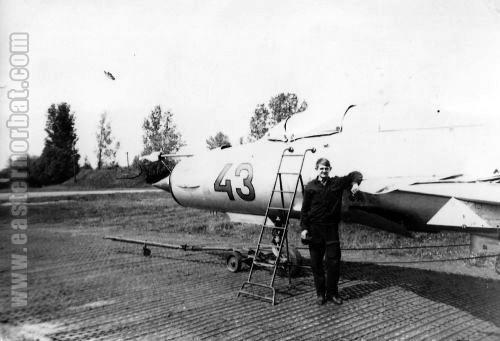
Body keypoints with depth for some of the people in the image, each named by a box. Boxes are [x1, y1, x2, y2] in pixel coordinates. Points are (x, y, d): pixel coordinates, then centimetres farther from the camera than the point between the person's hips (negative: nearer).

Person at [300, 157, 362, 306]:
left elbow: (356, 174, 11)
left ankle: (332, 292, 14)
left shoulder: (337, 183, 5)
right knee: (316, 263, 4)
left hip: (331, 228, 1)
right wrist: (304, 228, -5)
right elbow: (304, 209, 3)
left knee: (334, 261, 0)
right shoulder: (310, 187, 2)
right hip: (314, 229, 0)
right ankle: (320, 293, 16)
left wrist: (355, 183, -12)